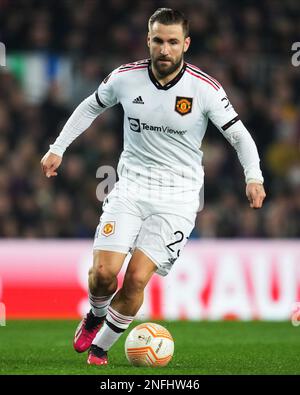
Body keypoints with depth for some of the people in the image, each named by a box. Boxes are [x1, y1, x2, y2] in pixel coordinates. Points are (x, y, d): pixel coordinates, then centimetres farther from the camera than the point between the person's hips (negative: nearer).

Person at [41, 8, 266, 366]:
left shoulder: (205, 88, -11)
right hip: (132, 184, 2)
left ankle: (101, 346, 8)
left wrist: (253, 178, -19)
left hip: (178, 195, -2)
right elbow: (91, 106, 16)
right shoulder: (125, 77, -4)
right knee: (103, 271, -13)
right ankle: (95, 316, 23)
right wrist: (58, 148, 13)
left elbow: (239, 135, -3)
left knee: (137, 277, -14)